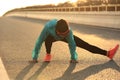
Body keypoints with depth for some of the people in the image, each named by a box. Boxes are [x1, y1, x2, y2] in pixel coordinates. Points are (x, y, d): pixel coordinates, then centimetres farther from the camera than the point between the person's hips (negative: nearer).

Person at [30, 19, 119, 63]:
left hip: (64, 37, 1)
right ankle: (48, 54, -10)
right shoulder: (48, 26, -45)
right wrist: (35, 57, -33)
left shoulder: (68, 30, -41)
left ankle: (108, 53, -7)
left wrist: (73, 58, -27)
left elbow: (72, 44, -29)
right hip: (52, 36, -1)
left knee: (85, 44, -9)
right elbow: (39, 42, -37)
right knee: (48, 38, -40)